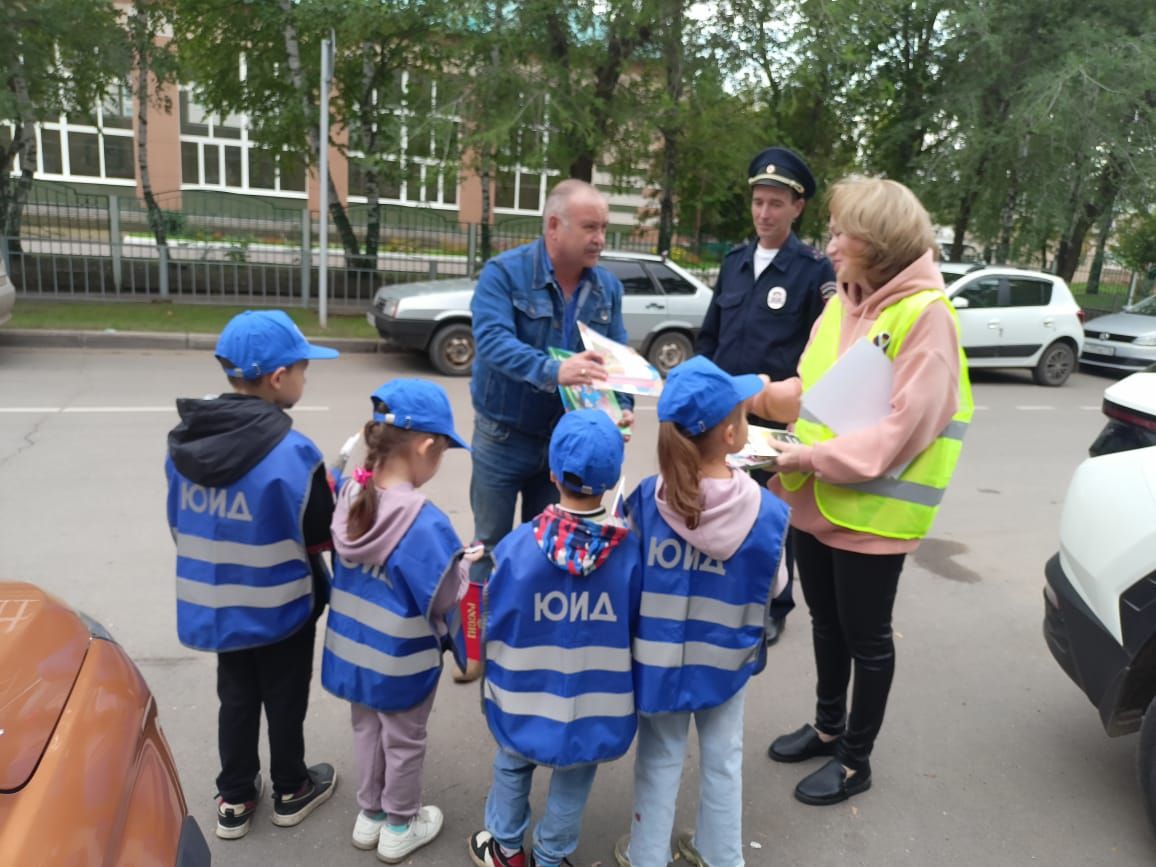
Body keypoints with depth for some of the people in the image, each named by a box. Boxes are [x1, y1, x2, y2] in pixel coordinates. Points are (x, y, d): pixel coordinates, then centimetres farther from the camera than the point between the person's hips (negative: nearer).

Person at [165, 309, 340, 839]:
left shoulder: (185, 442, -7)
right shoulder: (292, 453, -27)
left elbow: (180, 525, 5)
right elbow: (323, 536, -16)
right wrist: (336, 493, 3)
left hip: (214, 605, 5)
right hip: (280, 608, -5)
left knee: (236, 700, 23)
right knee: (285, 702, 17)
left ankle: (234, 799, 39)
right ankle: (290, 792, 38)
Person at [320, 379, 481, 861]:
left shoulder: (351, 496, -10)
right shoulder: (425, 523, -32)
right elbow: (444, 599, -22)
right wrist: (465, 565, -3)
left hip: (354, 648, 6)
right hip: (402, 662, -6)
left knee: (367, 729, 27)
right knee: (404, 741, 18)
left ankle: (369, 815, 47)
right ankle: (398, 829, 40)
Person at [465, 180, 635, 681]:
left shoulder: (607, 288, -1)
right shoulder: (504, 272, -16)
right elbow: (493, 340, -31)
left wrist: (623, 406, -20)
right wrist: (553, 371, -47)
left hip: (568, 439, 4)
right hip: (504, 436, -4)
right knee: (492, 544, 10)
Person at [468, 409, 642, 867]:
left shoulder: (516, 546, -22)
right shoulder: (630, 550, -20)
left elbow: (494, 622, -8)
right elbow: (637, 629, -6)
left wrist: (494, 676, 12)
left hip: (527, 698, 0)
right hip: (594, 703, 0)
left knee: (512, 765, 29)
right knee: (573, 781, 25)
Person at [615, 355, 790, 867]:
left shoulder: (646, 499, -20)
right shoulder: (767, 510, -20)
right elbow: (770, 590, -5)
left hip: (659, 658, 0)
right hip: (726, 659, 0)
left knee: (659, 760, 20)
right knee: (723, 758, 24)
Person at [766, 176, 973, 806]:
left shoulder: (925, 313, -17)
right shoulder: (842, 303, 6)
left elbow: (902, 428, -23)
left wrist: (813, 456, -24)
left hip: (871, 512, -7)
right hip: (813, 501, 7)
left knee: (866, 637, 11)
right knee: (826, 623, 22)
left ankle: (855, 760, 31)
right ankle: (828, 727, 44)